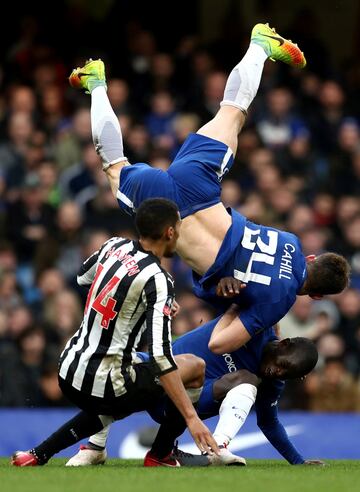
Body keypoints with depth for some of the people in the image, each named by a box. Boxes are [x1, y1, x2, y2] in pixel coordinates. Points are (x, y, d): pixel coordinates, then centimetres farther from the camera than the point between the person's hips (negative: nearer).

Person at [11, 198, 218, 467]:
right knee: (197, 367, 9)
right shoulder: (157, 280, -18)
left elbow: (83, 278, 26)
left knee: (109, 408, 38)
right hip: (103, 387, -7)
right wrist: (192, 417, -25)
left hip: (68, 371, 7)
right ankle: (159, 455, 18)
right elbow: (161, 356, -25)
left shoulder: (114, 246, 2)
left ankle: (38, 455, 25)